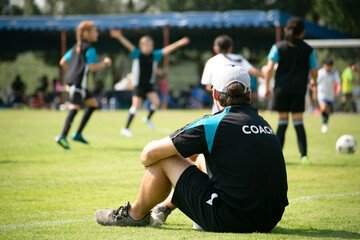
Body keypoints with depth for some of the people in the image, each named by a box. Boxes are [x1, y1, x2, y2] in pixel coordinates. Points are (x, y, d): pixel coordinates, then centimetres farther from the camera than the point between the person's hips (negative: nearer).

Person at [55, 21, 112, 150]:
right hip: (79, 81, -10)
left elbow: (63, 62, 21)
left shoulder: (76, 47, 19)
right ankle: (63, 136, -27)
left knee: (93, 104, 16)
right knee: (74, 107, -16)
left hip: (71, 79, 10)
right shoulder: (89, 48, -7)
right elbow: (92, 67, -15)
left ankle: (78, 134, 13)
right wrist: (105, 63, -1)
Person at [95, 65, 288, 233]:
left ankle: (136, 214, 30)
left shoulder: (212, 124, -11)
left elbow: (151, 153, -5)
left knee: (164, 159, 5)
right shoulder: (263, 123, 9)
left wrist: (147, 159, 20)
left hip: (232, 221, -7)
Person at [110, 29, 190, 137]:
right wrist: (120, 37, -39)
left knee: (156, 102, -10)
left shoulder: (155, 55, -1)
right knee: (135, 107, -7)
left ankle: (148, 119, 19)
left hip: (149, 84, 4)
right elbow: (128, 45, -23)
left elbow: (166, 50, -6)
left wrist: (178, 44, -16)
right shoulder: (137, 54, -9)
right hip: (139, 85, -4)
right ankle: (126, 128, 6)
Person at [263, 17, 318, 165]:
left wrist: (267, 86, 3)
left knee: (282, 122, 6)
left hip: (281, 88, 0)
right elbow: (314, 71, 6)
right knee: (298, 122, 4)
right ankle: (304, 155, -3)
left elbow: (269, 68, -7)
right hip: (299, 88, 0)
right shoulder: (308, 50, 3)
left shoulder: (278, 47, 1)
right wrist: (314, 84, 27)